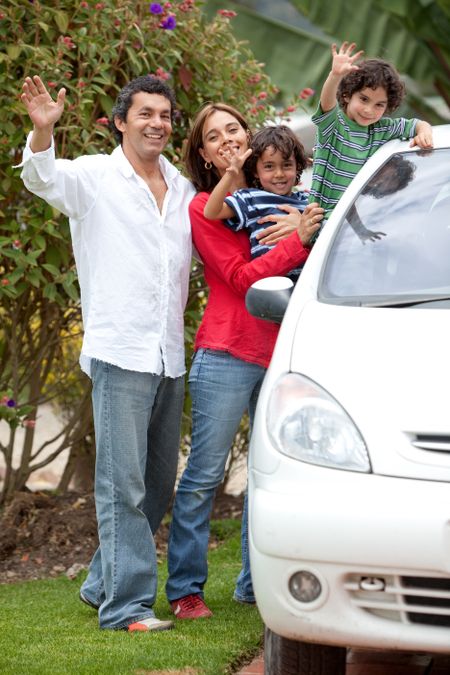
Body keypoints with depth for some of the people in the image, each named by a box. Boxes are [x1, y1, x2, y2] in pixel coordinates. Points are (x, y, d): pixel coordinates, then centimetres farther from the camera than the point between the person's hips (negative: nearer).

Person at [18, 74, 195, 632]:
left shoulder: (183, 189, 15)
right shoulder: (95, 178, -2)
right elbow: (41, 178, -19)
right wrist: (42, 130, -39)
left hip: (170, 359, 7)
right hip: (119, 353, -6)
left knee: (157, 487, 11)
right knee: (123, 486, -9)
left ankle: (104, 585, 24)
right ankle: (127, 604, -7)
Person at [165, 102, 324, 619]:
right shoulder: (204, 208, -1)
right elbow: (240, 277, -9)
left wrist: (302, 229, -7)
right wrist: (299, 241, -14)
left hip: (280, 354, 6)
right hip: (227, 356, -6)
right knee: (204, 475, -4)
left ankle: (256, 582, 18)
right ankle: (185, 589, 3)